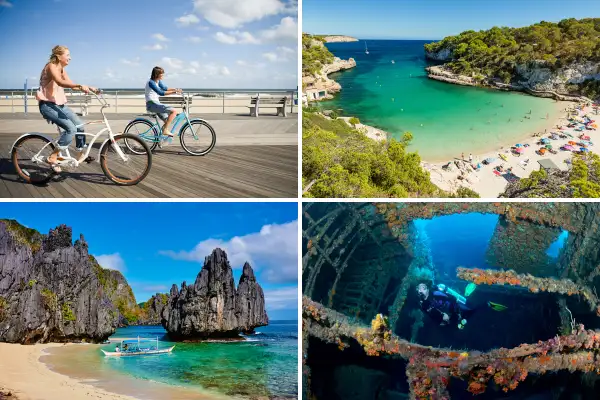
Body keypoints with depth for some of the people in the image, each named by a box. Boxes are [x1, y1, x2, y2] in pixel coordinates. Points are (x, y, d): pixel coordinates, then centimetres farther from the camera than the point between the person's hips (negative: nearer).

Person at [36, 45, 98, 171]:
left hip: (59, 104, 9)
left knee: (79, 125, 6)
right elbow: (60, 82, -33)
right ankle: (52, 158, -14)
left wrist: (89, 88, -8)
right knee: (71, 128, -22)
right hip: (47, 105, -9)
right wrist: (80, 86, -47)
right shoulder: (51, 66, -15)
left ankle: (81, 155, 20)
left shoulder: (62, 69, 12)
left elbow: (71, 84, 6)